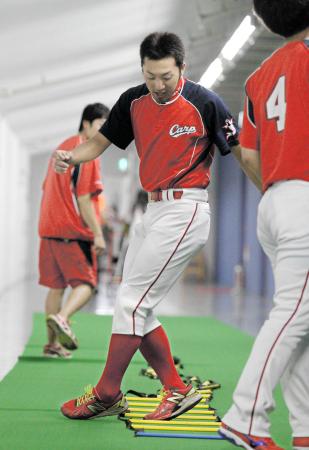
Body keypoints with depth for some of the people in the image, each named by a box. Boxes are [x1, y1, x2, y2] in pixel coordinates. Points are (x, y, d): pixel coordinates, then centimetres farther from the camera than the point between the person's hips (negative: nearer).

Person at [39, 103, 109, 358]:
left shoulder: (63, 148, 19)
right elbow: (83, 198, -15)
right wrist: (98, 234, -14)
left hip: (49, 230, 8)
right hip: (73, 232, -8)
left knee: (56, 287, 10)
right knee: (86, 284, -4)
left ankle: (53, 343, 10)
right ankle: (61, 317, -28)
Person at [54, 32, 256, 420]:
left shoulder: (205, 103, -11)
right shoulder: (134, 101, 5)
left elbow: (241, 152, -5)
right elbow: (100, 142, 9)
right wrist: (71, 157, -12)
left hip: (184, 210, -8)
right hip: (153, 209, 8)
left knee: (132, 301, -9)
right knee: (136, 307, 8)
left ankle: (106, 394, 3)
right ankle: (177, 390, 16)